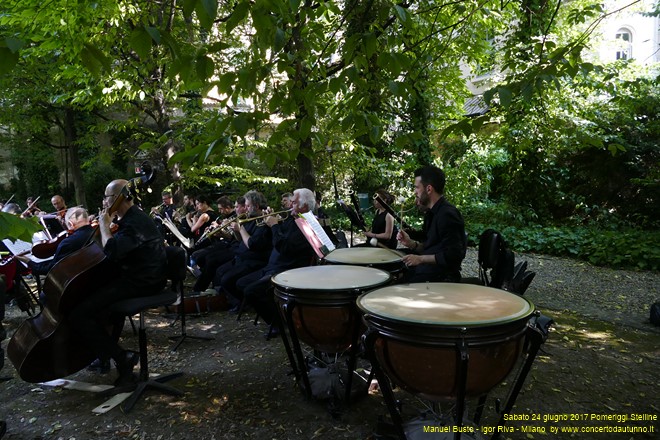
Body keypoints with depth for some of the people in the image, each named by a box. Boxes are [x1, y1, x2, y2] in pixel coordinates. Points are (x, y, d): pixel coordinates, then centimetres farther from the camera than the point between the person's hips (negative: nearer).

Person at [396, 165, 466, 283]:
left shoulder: (447, 214, -18)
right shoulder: (433, 213, 12)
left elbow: (453, 255, -23)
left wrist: (421, 259, -18)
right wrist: (411, 243, 3)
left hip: (442, 278, -9)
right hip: (427, 271, 9)